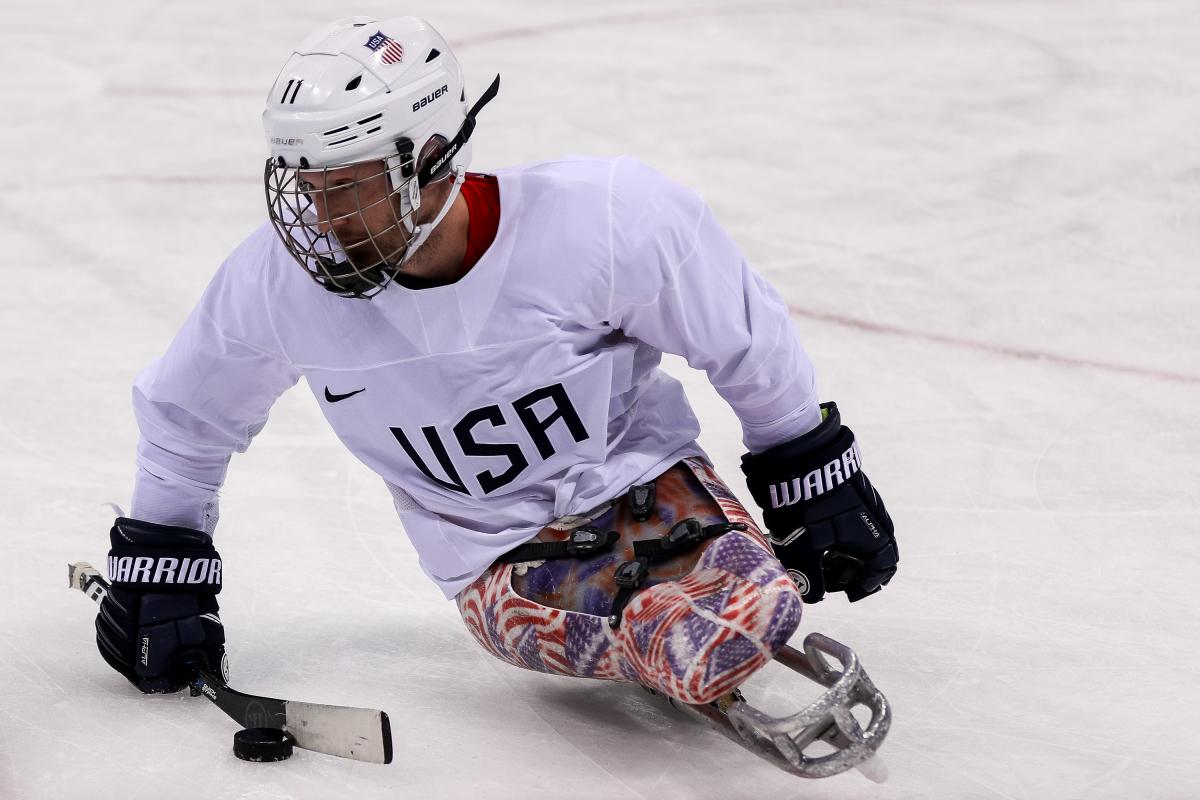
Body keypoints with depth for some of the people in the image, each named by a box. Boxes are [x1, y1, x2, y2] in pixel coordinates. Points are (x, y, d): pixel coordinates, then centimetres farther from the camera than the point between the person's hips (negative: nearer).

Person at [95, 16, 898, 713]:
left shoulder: (605, 218, -24)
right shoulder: (282, 278, -16)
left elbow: (751, 343, -7)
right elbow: (185, 412, 5)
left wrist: (815, 479, 2)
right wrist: (158, 570, 7)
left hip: (643, 480, 0)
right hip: (500, 559, 0)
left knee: (754, 612, -31)